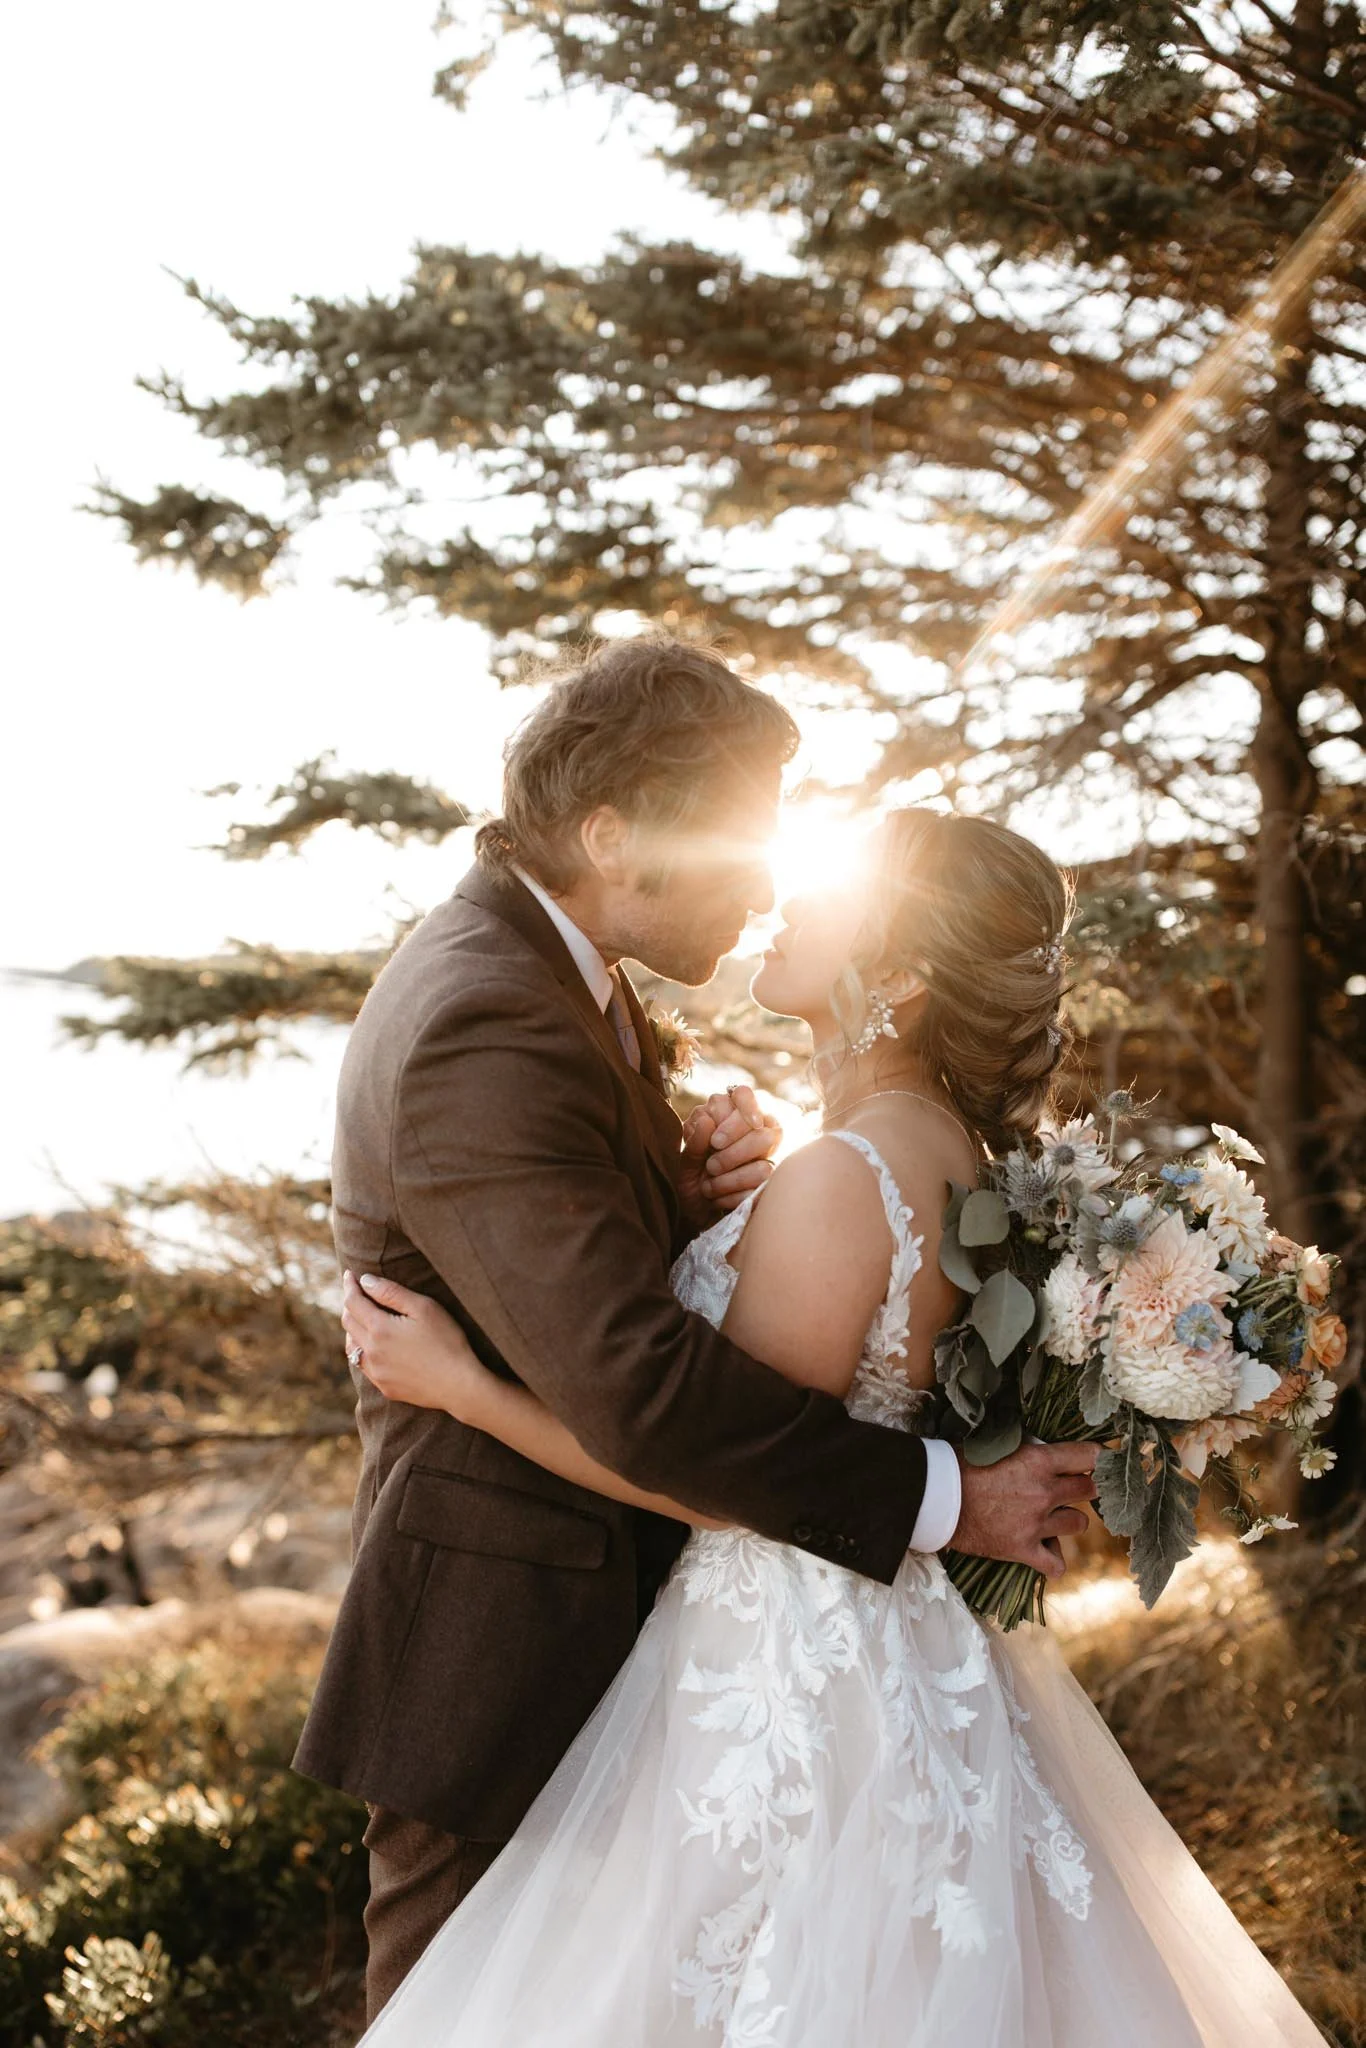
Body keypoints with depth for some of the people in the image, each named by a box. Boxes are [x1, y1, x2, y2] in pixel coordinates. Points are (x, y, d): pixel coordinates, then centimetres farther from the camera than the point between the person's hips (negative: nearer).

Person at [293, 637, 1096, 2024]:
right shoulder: (481, 1031, -27)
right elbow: (634, 1386, -35)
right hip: (502, 1640, -10)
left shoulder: (548, 970, 6)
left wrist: (703, 1180, -10)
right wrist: (942, 1499, -28)